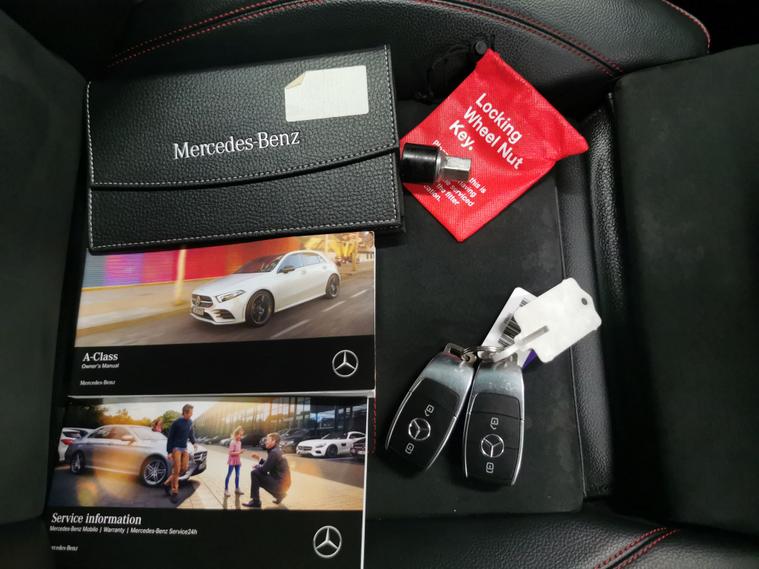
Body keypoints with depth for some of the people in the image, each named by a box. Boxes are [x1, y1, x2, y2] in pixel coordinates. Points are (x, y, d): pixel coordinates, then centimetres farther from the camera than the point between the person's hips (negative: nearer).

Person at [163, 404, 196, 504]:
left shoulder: (190, 422, 4)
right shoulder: (176, 423, -14)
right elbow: (170, 438, -10)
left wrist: (193, 442, 8)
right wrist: (169, 452, -12)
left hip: (184, 448, 6)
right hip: (176, 448, -6)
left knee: (184, 468, 3)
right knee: (176, 470, -7)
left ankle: (167, 483, 20)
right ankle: (174, 492, 3)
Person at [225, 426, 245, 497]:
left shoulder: (239, 442, 6)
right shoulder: (233, 442, -18)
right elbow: (231, 453, -21)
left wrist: (239, 460, 14)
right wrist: (239, 452, -27)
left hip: (237, 461, 8)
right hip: (232, 461, -8)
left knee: (237, 475, 11)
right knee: (229, 475, -1)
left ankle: (237, 489, 21)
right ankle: (226, 490, 4)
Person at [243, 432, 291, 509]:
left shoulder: (274, 452, -17)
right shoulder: (277, 451, 12)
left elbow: (264, 469, -16)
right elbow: (268, 465, 21)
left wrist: (256, 466, 3)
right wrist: (259, 458, 12)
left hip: (280, 484, -10)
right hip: (282, 483, 10)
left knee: (254, 473, -10)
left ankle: (255, 501, -3)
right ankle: (279, 494, 23)